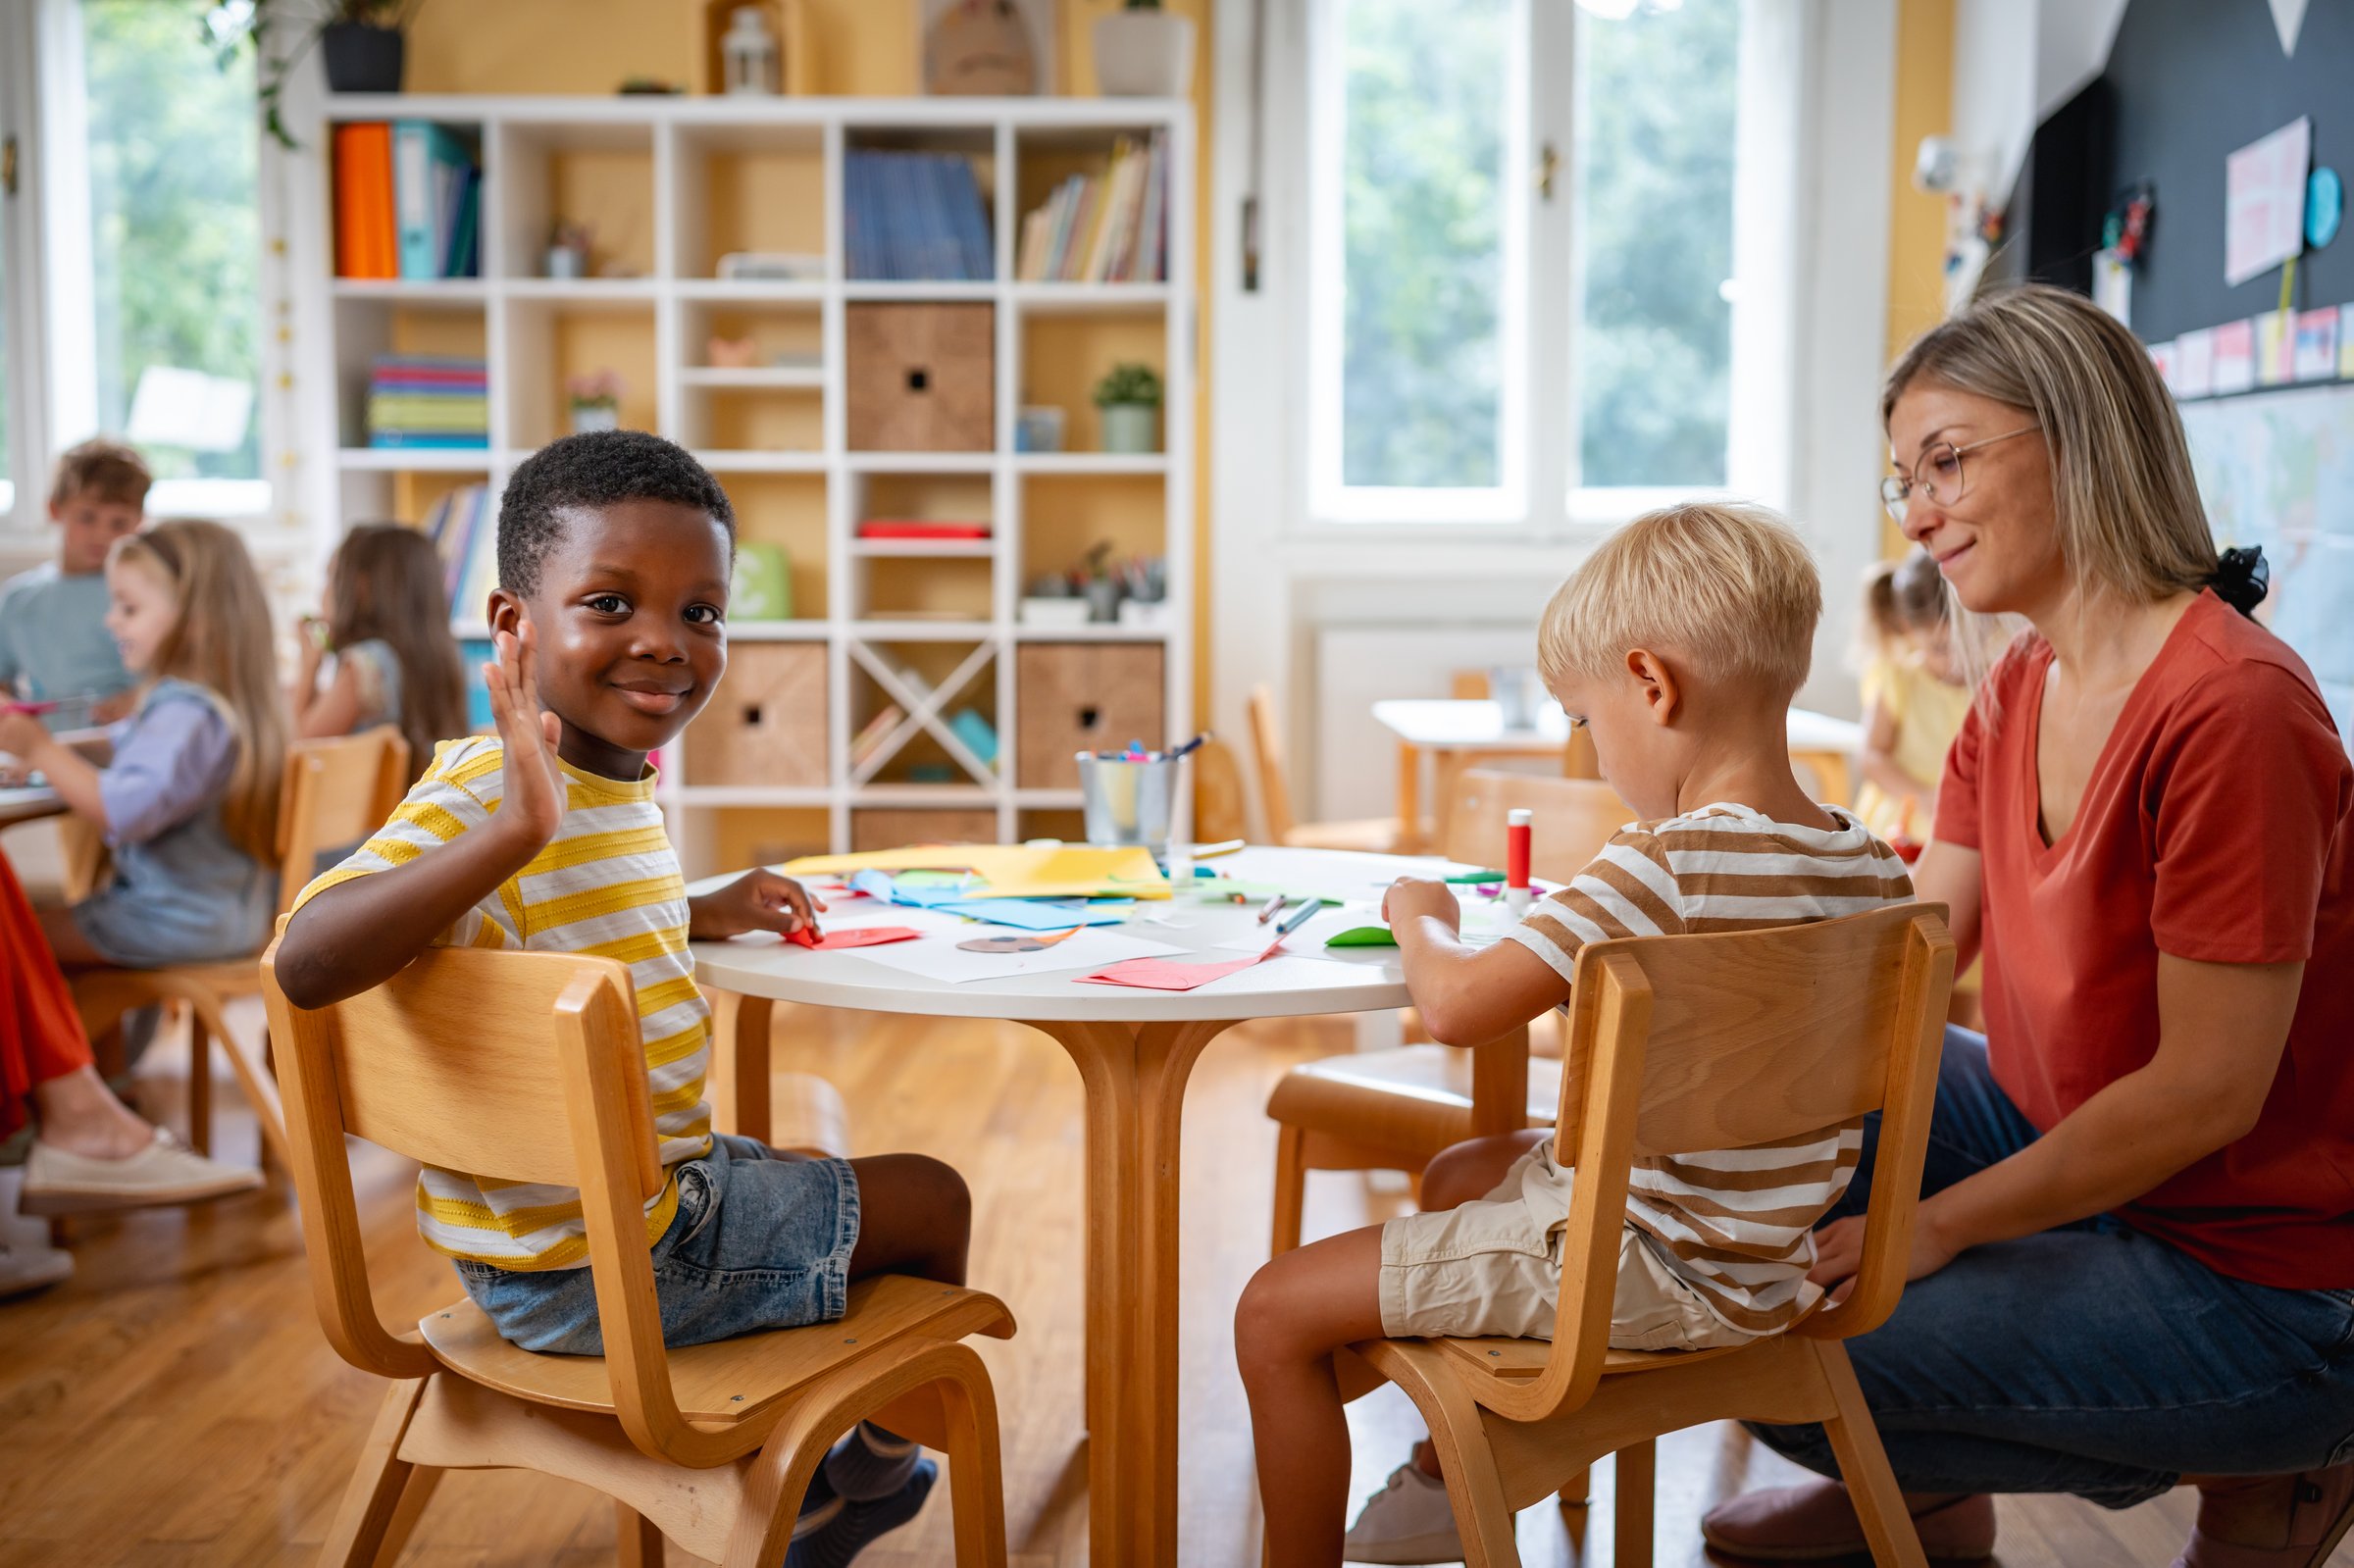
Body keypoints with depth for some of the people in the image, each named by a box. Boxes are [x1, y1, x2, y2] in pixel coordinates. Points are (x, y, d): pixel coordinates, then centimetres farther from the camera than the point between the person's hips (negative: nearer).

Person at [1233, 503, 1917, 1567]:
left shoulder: (1661, 867, -28)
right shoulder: (1873, 868, -2)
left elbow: (1456, 1007, -27)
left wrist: (1421, 918, -5)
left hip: (1642, 1266, -9)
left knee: (1278, 1311, -3)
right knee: (1458, 1173, 34)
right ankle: (1448, 1481, 46)